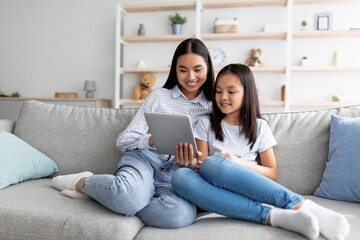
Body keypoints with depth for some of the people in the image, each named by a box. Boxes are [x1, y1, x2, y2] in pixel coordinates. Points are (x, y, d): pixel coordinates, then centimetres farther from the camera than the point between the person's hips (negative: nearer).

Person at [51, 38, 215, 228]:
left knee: (180, 215, -36)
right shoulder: (159, 96, 15)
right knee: (128, 195, -38)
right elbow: (123, 141, 9)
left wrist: (191, 163, -10)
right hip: (145, 158, -1)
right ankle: (82, 182, -6)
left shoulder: (213, 107, 16)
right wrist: (153, 140, -11)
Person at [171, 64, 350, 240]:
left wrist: (240, 163, -9)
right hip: (216, 192, 2)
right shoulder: (206, 124, 15)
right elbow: (201, 164, 9)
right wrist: (198, 164, -16)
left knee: (212, 163, -35)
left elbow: (272, 174, 8)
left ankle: (302, 206, -39)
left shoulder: (259, 127, 13)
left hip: (247, 189, -1)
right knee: (180, 176, -34)